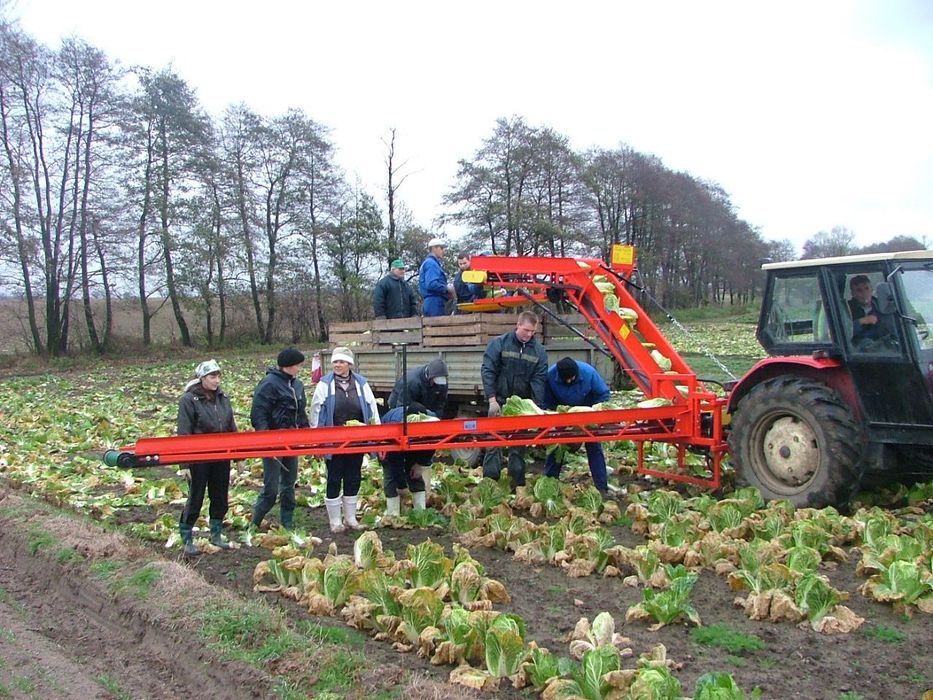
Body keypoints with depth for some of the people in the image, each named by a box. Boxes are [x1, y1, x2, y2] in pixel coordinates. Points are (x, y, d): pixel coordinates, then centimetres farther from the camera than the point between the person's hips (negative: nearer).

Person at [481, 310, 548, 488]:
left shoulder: (539, 350, 2)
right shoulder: (499, 343, -5)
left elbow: (539, 380, -3)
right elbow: (487, 371, -8)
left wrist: (537, 407, -13)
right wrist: (492, 400, -15)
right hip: (500, 401, -2)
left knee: (519, 446, 9)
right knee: (494, 443, -5)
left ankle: (518, 485, 15)